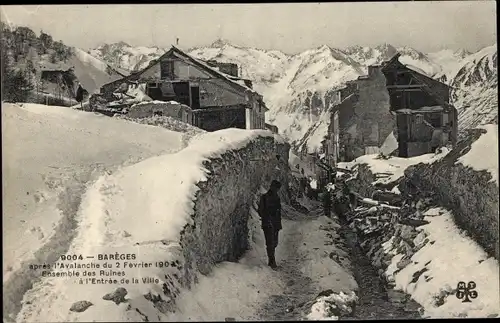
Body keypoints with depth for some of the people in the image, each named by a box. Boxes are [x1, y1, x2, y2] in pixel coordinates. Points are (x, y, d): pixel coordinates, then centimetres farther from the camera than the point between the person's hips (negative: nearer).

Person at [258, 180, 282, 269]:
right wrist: (267, 220, -14)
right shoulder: (264, 197, -5)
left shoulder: (277, 198, 14)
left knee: (274, 243, 8)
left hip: (276, 225, 7)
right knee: (270, 243, -10)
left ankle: (271, 262, 16)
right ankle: (272, 262, -8)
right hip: (268, 225, -6)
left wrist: (279, 223, 13)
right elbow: (261, 211, -8)